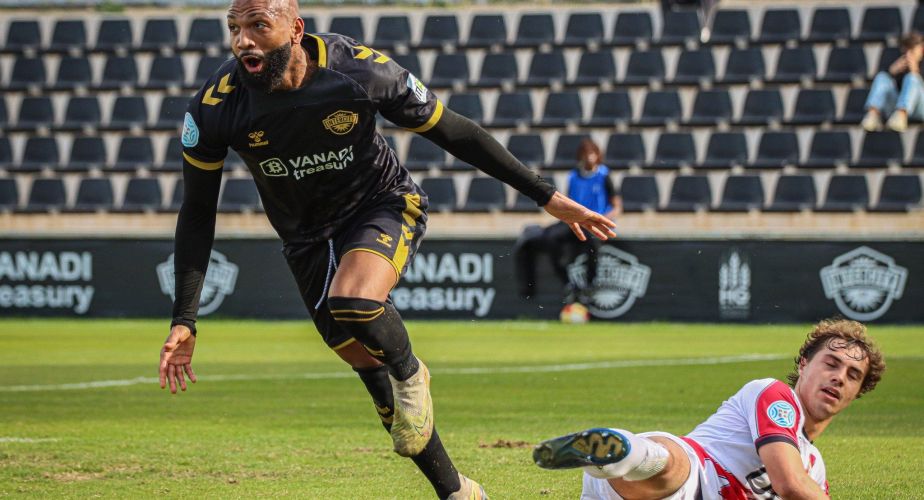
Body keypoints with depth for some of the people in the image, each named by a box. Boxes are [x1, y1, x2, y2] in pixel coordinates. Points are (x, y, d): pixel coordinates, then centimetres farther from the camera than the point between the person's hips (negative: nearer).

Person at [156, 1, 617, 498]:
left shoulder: (362, 72, -26)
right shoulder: (212, 109, -21)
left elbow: (453, 132, -12)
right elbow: (197, 212, -8)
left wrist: (546, 196, -8)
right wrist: (183, 320, -13)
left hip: (382, 204, -3)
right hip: (308, 237, 3)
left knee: (353, 305, -34)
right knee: (367, 363, 4)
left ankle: (409, 373, 0)